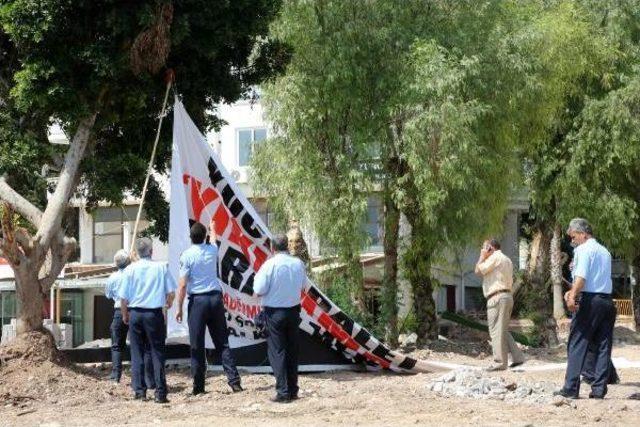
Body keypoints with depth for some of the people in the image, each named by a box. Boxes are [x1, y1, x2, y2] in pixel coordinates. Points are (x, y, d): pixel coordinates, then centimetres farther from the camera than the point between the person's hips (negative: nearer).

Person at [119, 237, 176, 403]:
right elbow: (171, 292, -1)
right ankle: (160, 392, 1)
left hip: (135, 313, 1)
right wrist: (168, 303, 21)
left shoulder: (130, 270, -2)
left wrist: (125, 315, 14)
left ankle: (139, 391, 7)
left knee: (137, 353, 9)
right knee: (157, 352, 4)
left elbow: (123, 297, -2)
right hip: (154, 313, -1)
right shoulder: (161, 267, -3)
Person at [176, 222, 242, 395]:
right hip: (216, 298, 4)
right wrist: (212, 229, 53)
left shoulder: (187, 255, -8)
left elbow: (182, 285, -10)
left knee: (197, 345, 1)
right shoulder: (213, 250, 6)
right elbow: (214, 241, 34)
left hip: (197, 300, -4)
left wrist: (179, 308, -4)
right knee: (222, 343, 7)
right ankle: (234, 381, 0)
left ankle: (198, 386, 2)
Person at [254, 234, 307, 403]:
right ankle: (293, 390, 18)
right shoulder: (298, 263, -2)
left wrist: (258, 276, 3)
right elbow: (303, 285, 13)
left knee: (277, 352, 1)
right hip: (294, 311, 4)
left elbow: (259, 290, -13)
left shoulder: (270, 265, -16)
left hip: (275, 312, -4)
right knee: (292, 351, 13)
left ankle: (283, 392, -3)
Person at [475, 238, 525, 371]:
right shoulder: (507, 260, 23)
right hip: (507, 296, 10)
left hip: (497, 297, -10)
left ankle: (499, 363, -8)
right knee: (503, 331, 14)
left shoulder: (495, 257, -8)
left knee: (496, 331, -8)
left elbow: (478, 270, -11)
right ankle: (517, 357, 8)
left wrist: (483, 256, 1)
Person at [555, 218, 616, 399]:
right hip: (607, 301, 7)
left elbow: (581, 277, -19)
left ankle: (571, 388, -4)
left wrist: (572, 296, -25)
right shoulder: (605, 251, 19)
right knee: (603, 346, 6)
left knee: (577, 344, -2)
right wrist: (574, 291, 22)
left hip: (590, 301, -7)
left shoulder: (583, 249, -5)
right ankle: (599, 389, 5)